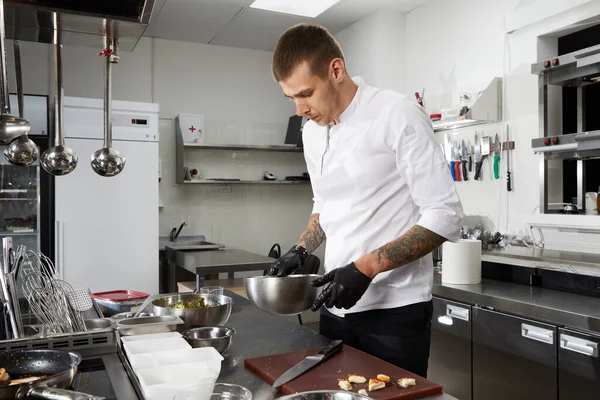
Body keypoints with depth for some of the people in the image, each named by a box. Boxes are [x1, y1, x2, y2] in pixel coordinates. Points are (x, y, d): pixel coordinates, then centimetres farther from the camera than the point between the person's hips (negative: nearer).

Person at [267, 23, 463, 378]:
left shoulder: (398, 116, -15)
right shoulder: (312, 131, 7)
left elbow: (445, 216, -18)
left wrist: (365, 268, -23)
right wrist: (301, 251, 4)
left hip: (394, 309, -6)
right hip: (337, 305, 7)